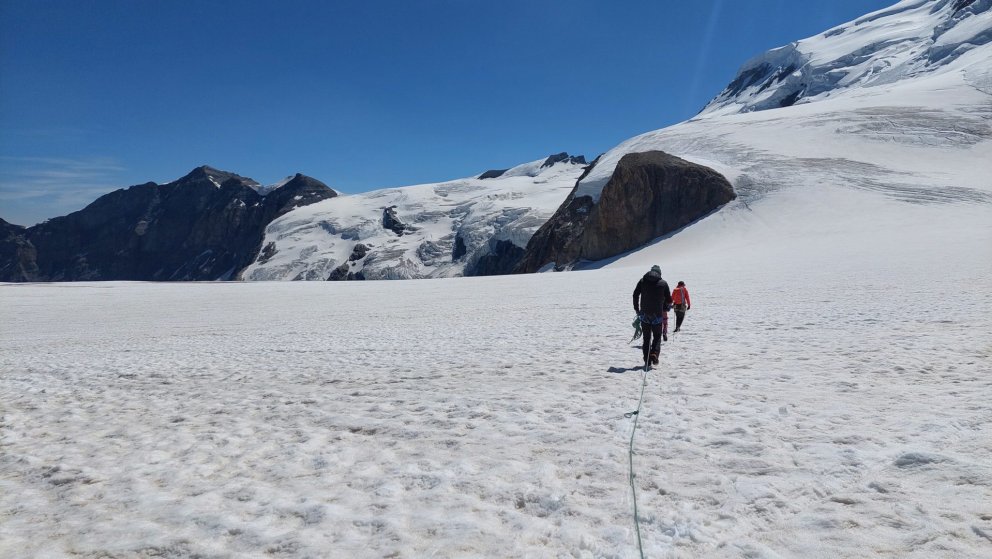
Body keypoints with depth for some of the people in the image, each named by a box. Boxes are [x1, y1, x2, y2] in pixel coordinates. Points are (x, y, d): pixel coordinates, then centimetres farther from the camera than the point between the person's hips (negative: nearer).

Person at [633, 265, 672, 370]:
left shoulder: (643, 281, 3)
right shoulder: (663, 283, -1)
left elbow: (635, 295, 2)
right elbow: (669, 300, 2)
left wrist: (636, 309, 9)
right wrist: (665, 308, 22)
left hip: (644, 314, 2)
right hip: (658, 315, -2)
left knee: (646, 338, 9)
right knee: (657, 336, 11)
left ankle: (647, 361, 5)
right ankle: (654, 354, -12)